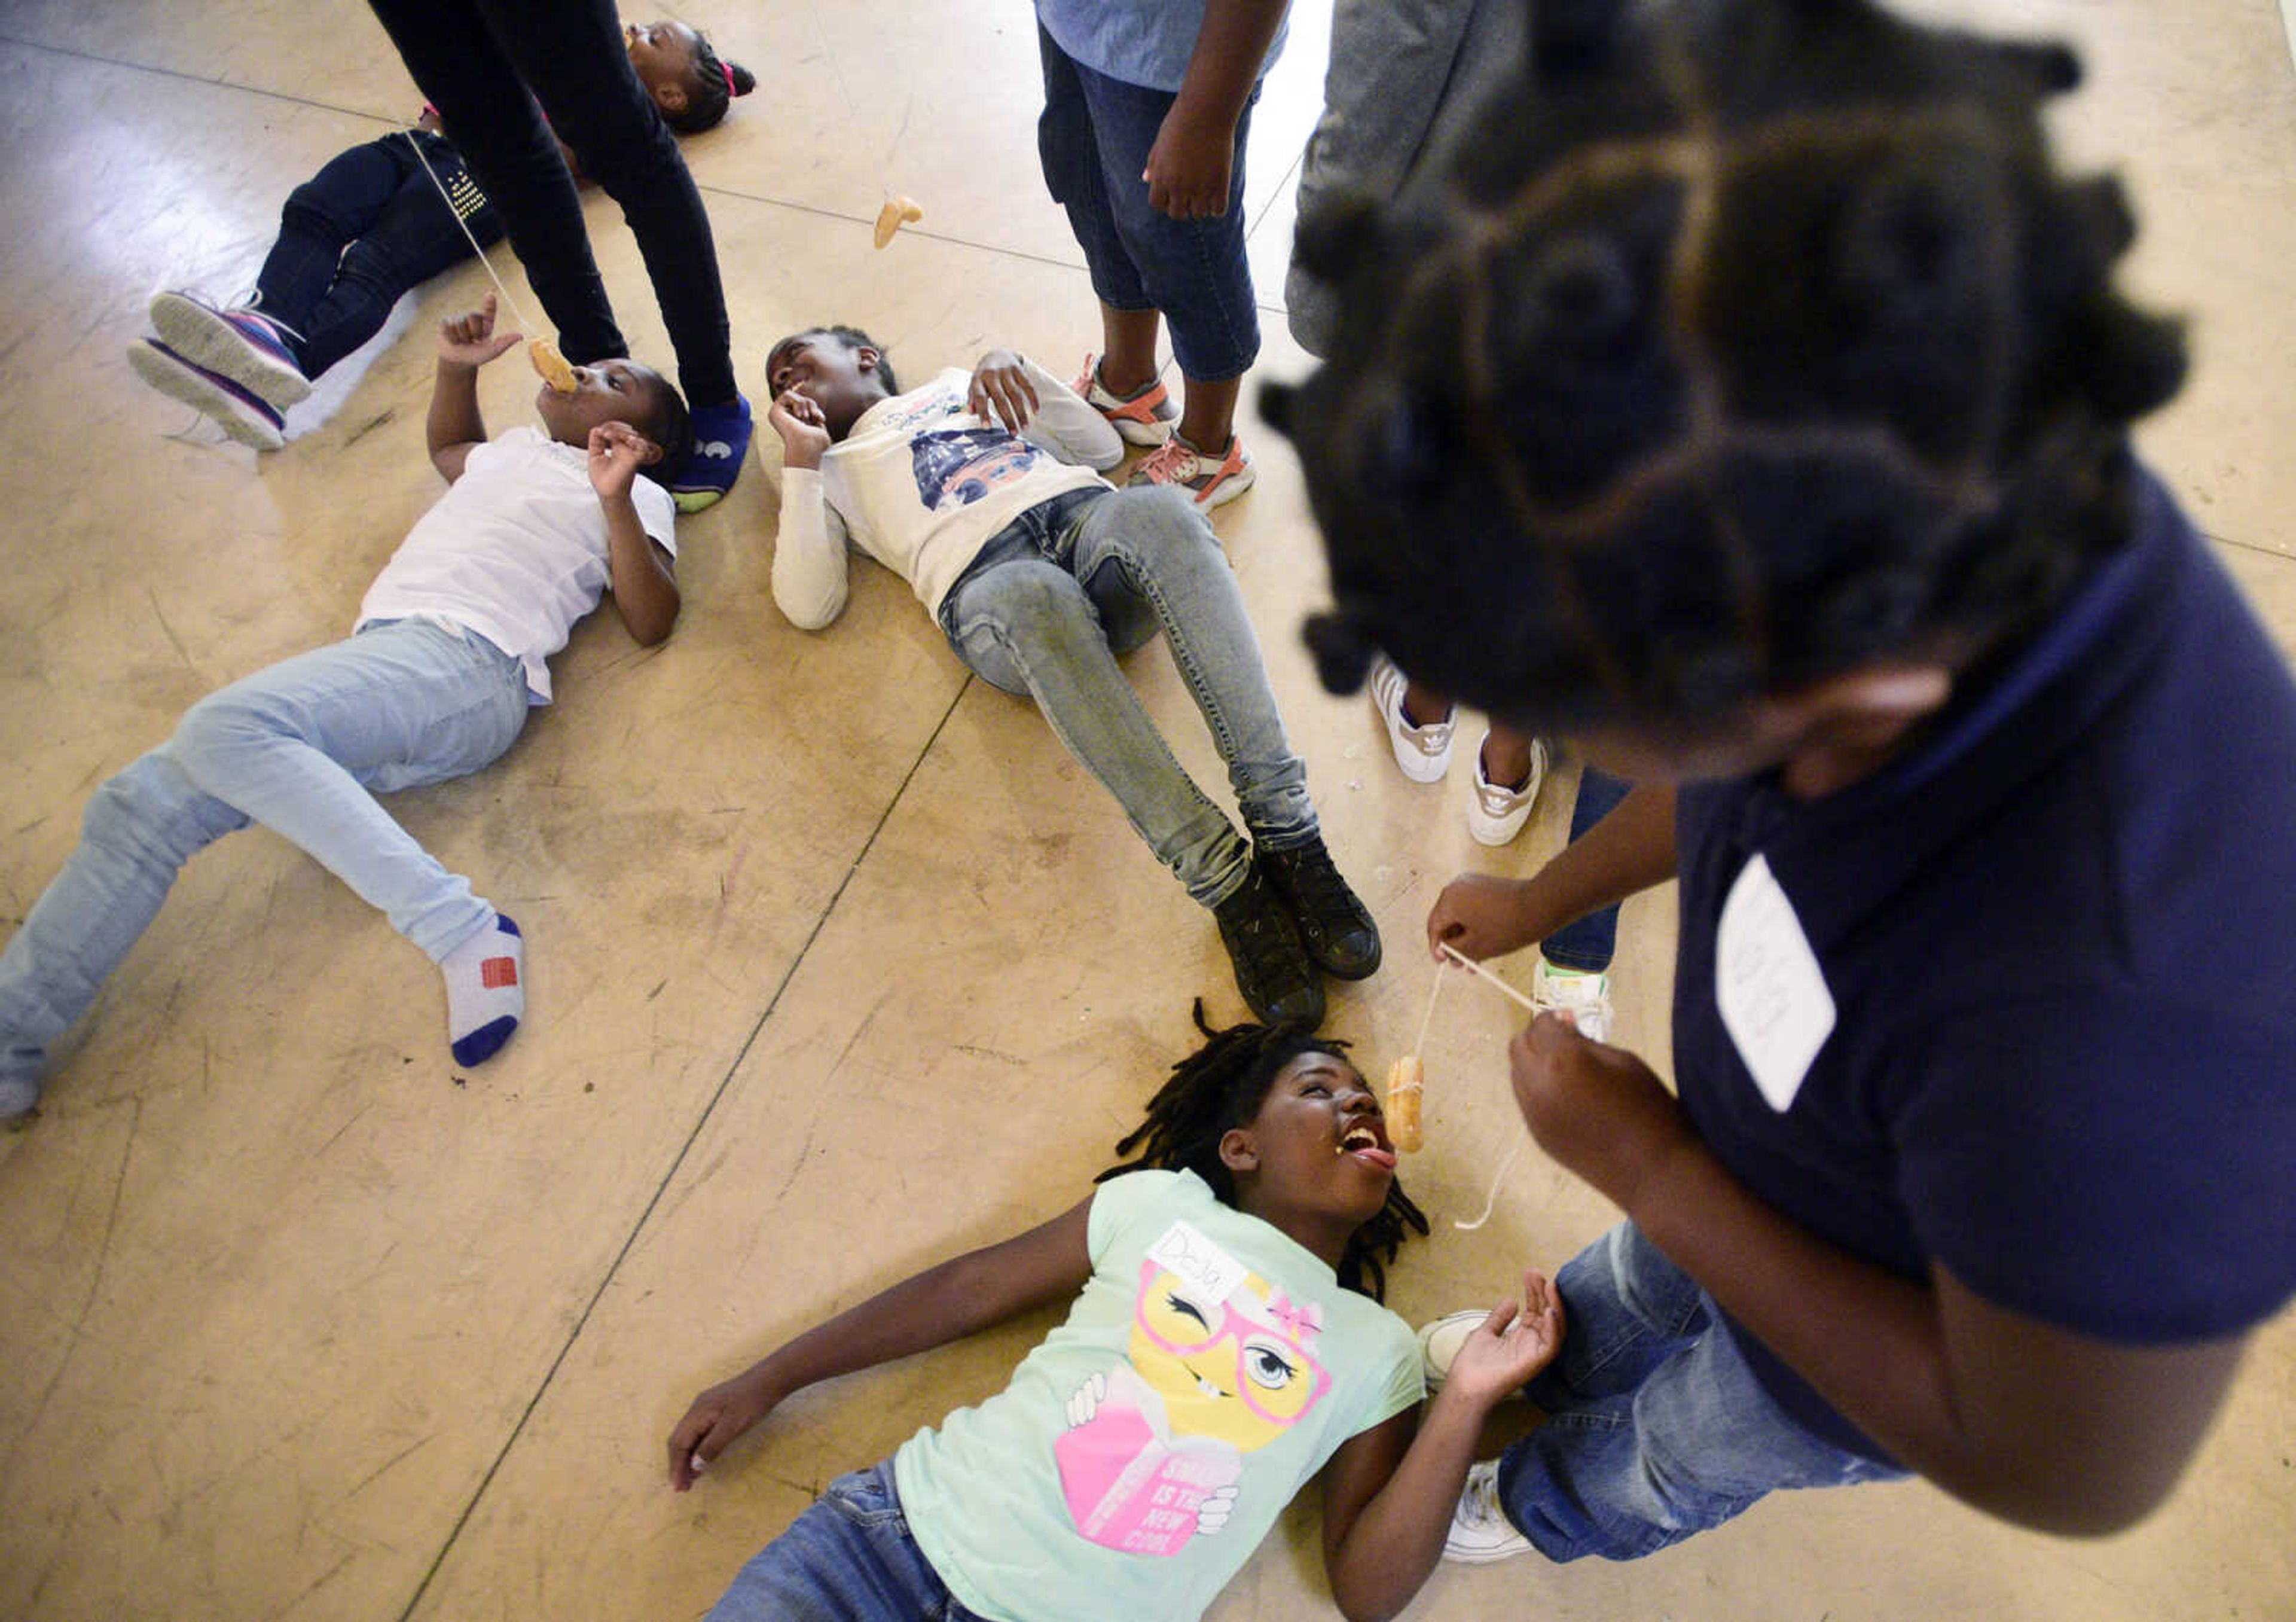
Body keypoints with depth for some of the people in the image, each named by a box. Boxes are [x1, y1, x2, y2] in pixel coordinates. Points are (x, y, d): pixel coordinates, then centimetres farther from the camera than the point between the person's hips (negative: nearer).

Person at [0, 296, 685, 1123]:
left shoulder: (637, 495, 10)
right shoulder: (519, 447, 32)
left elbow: (651, 621, -4)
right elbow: (449, 450, 53)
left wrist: (615, 504, -17)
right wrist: (456, 369, 34)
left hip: (464, 661, -8)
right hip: (377, 665, 8)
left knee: (225, 727, -34)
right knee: (144, 805, -1)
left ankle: (461, 931, -35)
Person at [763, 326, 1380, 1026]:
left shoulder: (960, 385, 39)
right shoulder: (829, 469, 32)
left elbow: (1102, 446, 29)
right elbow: (810, 604, 13)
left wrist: (1016, 366, 18)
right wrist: (801, 457, 12)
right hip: (987, 582, -2)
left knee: (1158, 511, -36)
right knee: (1038, 600, -41)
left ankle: (1286, 834, -42)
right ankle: (1226, 884, -44)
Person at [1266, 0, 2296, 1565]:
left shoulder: (2117, 1034, -52)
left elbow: (2072, 1476, -30)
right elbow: (1745, 780, -6)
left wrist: (1650, 1164, -26)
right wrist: (1546, 900, 10)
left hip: (1887, 1345, -3)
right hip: (1769, 1155, 4)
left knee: (1679, 1461, 30)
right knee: (1637, 1289, 36)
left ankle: (1556, 1510, 65)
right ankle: (1547, 1366, 70)